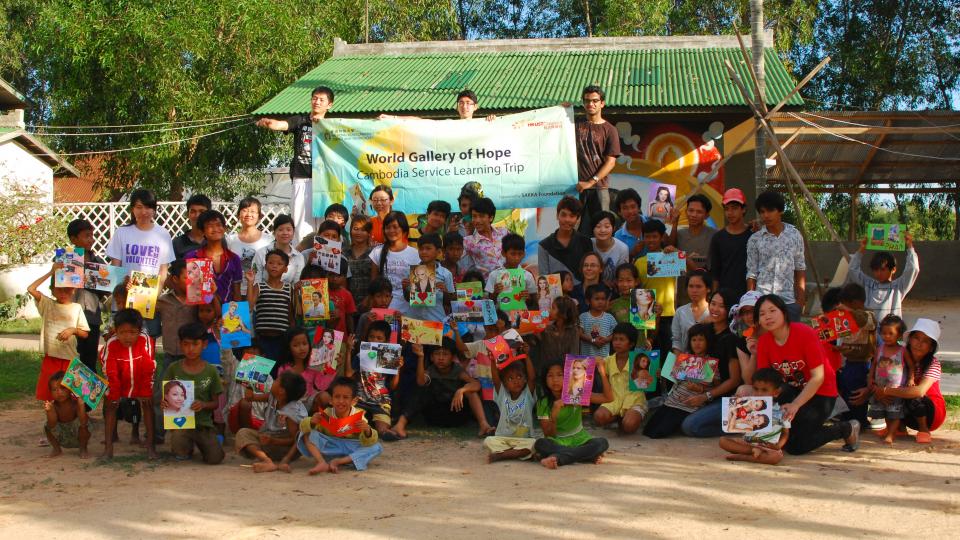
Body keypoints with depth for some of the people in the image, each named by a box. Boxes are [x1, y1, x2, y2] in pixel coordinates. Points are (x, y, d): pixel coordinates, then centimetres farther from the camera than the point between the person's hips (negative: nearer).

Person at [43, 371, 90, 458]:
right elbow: (52, 425, -29)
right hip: (61, 438, 2)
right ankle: (56, 448, 7)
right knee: (46, 426, -21)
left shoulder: (75, 402, -27)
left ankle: (83, 448, -3)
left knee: (82, 425, -32)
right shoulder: (53, 405, -20)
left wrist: (81, 405, -51)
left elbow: (83, 422, -40)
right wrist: (49, 411, -45)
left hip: (77, 434, -2)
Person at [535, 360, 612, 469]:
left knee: (602, 443, -28)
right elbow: (549, 435, -10)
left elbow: (608, 398, -9)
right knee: (540, 444, -35)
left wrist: (603, 373, -21)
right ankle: (589, 456, -31)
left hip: (579, 440, 2)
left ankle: (558, 458, -30)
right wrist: (554, 414, -27)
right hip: (557, 443, -2)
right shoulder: (543, 403, -5)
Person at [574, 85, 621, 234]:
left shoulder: (609, 130, 4)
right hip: (577, 186, 1)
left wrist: (590, 182, -13)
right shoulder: (576, 126, 12)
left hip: (599, 187, -1)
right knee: (579, 228, -2)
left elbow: (611, 162, -2)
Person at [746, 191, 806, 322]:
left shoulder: (794, 235, 5)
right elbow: (752, 273, 4)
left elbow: (800, 268, 10)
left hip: (789, 301, 1)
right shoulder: (755, 240, 1)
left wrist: (801, 298, 5)